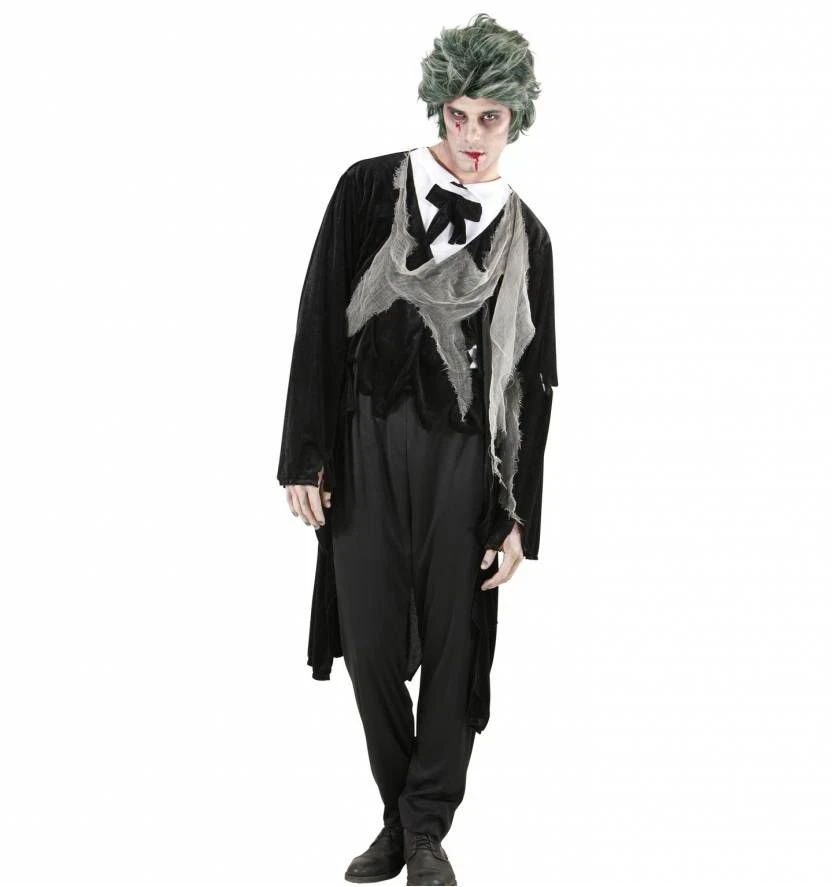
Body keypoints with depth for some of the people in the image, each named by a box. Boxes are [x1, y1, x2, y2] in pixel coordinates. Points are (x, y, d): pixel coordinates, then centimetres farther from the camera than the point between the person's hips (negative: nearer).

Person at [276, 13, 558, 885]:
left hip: (464, 457, 0)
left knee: (454, 644, 3)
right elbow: (318, 321, 1)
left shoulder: (525, 235, 5)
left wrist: (520, 516, 1)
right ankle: (400, 814, 24)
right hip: (366, 449, 0)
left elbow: (532, 379, 5)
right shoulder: (369, 189, 1)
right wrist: (304, 455, -3)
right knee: (371, 645, 4)